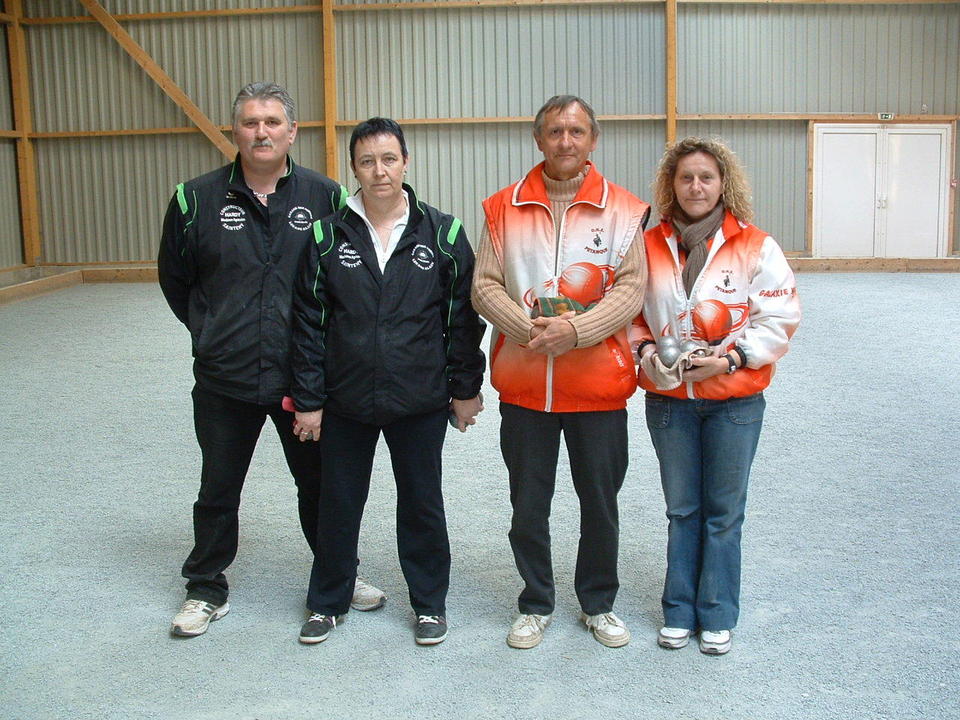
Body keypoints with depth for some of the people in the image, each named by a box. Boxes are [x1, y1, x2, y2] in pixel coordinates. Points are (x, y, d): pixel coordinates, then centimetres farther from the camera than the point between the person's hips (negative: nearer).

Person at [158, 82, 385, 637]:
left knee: (320, 482, 14)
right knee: (218, 488, 13)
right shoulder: (197, 199, -2)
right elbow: (175, 278, 10)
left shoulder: (326, 197, -2)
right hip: (224, 378, 0)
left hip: (304, 375, 0)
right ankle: (206, 590, 31)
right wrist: (212, 331, 9)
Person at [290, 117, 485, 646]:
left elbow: (463, 318, 1)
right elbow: (309, 322, 0)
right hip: (345, 402, 1)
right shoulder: (328, 236, -1)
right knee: (338, 503, 13)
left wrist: (465, 388, 1)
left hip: (421, 401, -1)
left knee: (422, 503, 12)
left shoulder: (443, 233, -3)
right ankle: (327, 602, 32)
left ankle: (429, 603, 31)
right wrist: (308, 399, -1)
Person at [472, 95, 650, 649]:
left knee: (601, 500, 12)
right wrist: (530, 328, -17)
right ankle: (536, 605, 30)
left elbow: (632, 290, -7)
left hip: (599, 381, -1)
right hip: (523, 382, 1)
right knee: (528, 503, 11)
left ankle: (599, 603, 32)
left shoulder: (623, 210, -1)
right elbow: (485, 286, -1)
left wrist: (575, 330, -20)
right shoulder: (504, 208, 2)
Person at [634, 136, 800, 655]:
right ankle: (679, 611, 25)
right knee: (681, 510, 13)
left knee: (723, 512, 8)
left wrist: (731, 358, -17)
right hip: (668, 398, 2)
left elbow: (780, 318, -6)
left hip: (734, 401, -2)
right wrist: (647, 351, -8)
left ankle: (717, 615, 23)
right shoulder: (650, 245, 1)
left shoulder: (755, 247, -6)